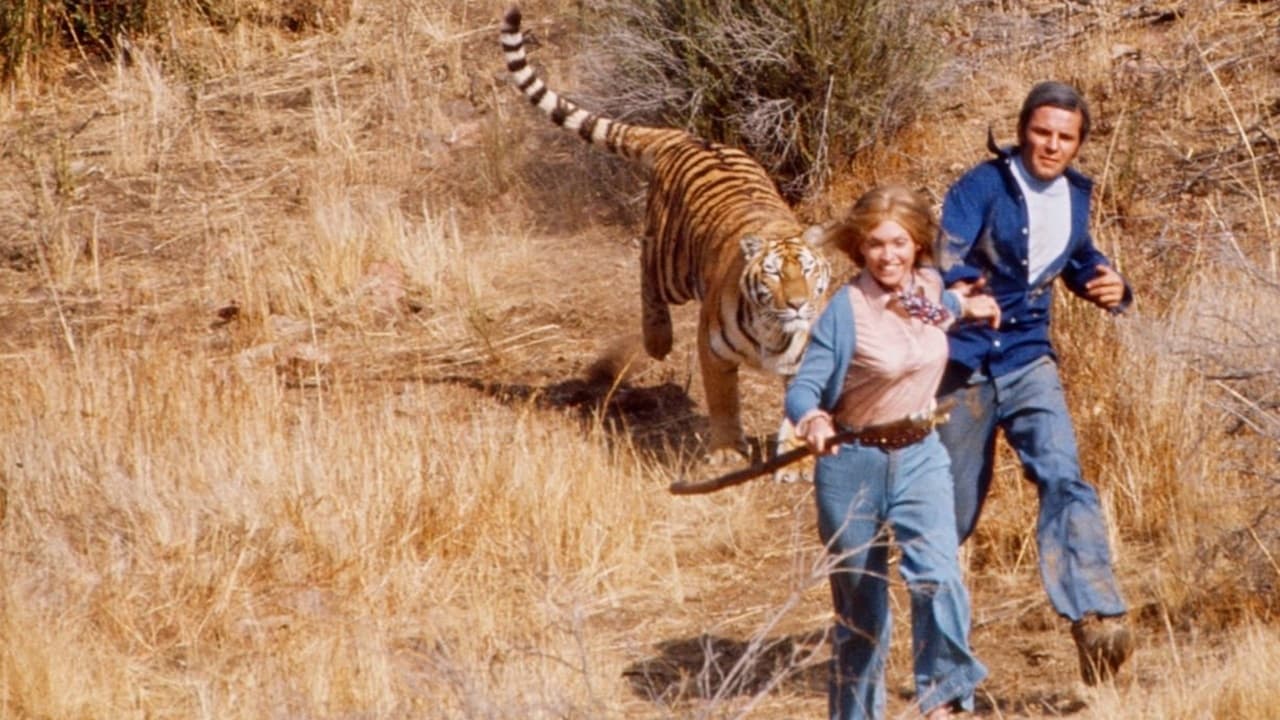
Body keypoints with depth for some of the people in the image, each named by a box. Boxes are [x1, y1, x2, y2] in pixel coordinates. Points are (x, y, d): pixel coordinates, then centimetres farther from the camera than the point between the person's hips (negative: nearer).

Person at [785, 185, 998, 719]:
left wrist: (962, 306, 18)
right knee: (860, 601, 10)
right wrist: (812, 420, -39)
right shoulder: (846, 310, -16)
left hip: (920, 459, 3)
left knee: (938, 576, -20)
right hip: (853, 465, -3)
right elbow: (804, 387, -20)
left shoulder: (929, 287, 0)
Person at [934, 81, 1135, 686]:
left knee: (1063, 477, -17)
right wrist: (957, 286, -48)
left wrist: (1110, 286, 4)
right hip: (965, 359, -4)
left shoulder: (1074, 195, 8)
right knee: (953, 505, 4)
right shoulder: (983, 186, -11)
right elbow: (943, 253, -25)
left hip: (1028, 359, 4)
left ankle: (1097, 620, -30)